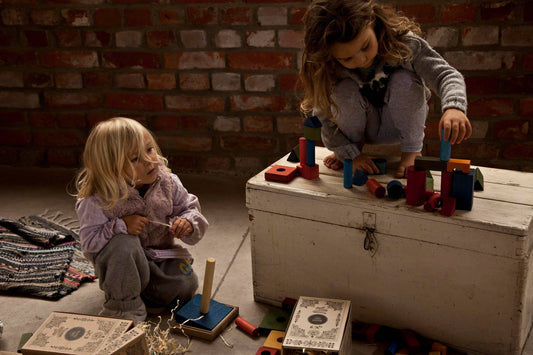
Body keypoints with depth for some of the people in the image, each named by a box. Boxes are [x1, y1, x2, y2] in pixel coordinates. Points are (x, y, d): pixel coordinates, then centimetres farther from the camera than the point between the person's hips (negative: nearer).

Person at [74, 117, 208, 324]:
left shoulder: (167, 183, -13)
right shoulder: (99, 200, -23)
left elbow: (190, 207, 1)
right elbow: (89, 241, -22)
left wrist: (188, 222, -22)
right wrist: (121, 226, -35)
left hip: (159, 255, 4)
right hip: (121, 262, -3)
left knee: (186, 284, -18)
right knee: (124, 243, -36)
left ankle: (136, 290, 9)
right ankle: (125, 304, -14)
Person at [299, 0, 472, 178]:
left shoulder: (402, 42, -28)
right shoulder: (330, 69, -25)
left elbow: (445, 74, -31)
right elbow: (321, 117, -17)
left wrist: (454, 107, -52)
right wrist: (350, 154, -23)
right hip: (364, 127, 1)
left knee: (404, 80, -31)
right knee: (344, 89, -30)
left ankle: (412, 151, -9)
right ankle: (353, 146, 0)